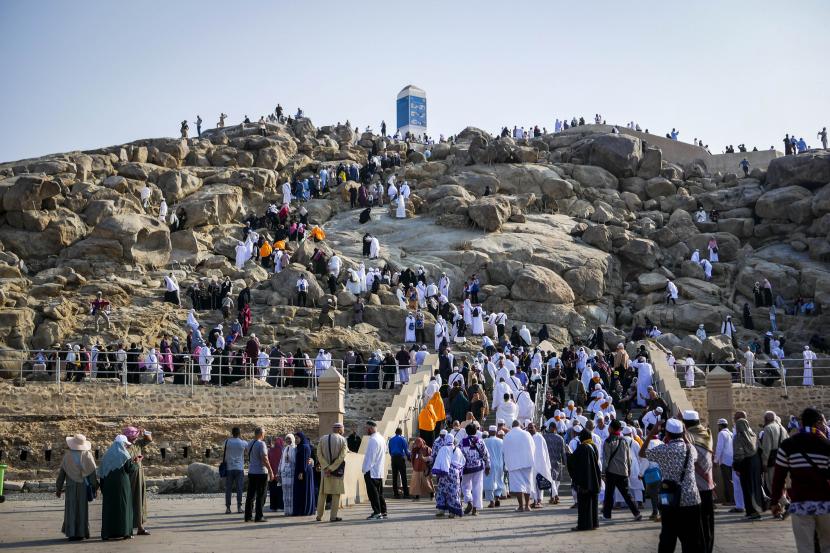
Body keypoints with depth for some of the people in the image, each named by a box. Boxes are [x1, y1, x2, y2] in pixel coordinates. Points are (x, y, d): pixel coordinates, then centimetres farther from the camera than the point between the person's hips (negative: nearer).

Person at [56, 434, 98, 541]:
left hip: (71, 486, 0)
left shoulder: (67, 455, -3)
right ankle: (82, 532, 10)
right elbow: (93, 471, -7)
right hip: (84, 486, 1)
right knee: (82, 508, 8)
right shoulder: (87, 455, -3)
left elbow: (61, 473, 1)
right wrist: (95, 486, -1)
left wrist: (58, 488, 8)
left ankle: (72, 533, 5)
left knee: (71, 509, 7)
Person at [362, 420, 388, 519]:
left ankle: (377, 513, -8)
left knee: (373, 493, -7)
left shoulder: (373, 440, -16)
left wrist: (366, 469, -16)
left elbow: (371, 456, -19)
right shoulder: (381, 439, 15)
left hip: (371, 471, -10)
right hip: (380, 472, 10)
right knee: (379, 492, 13)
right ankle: (383, 512, 16)